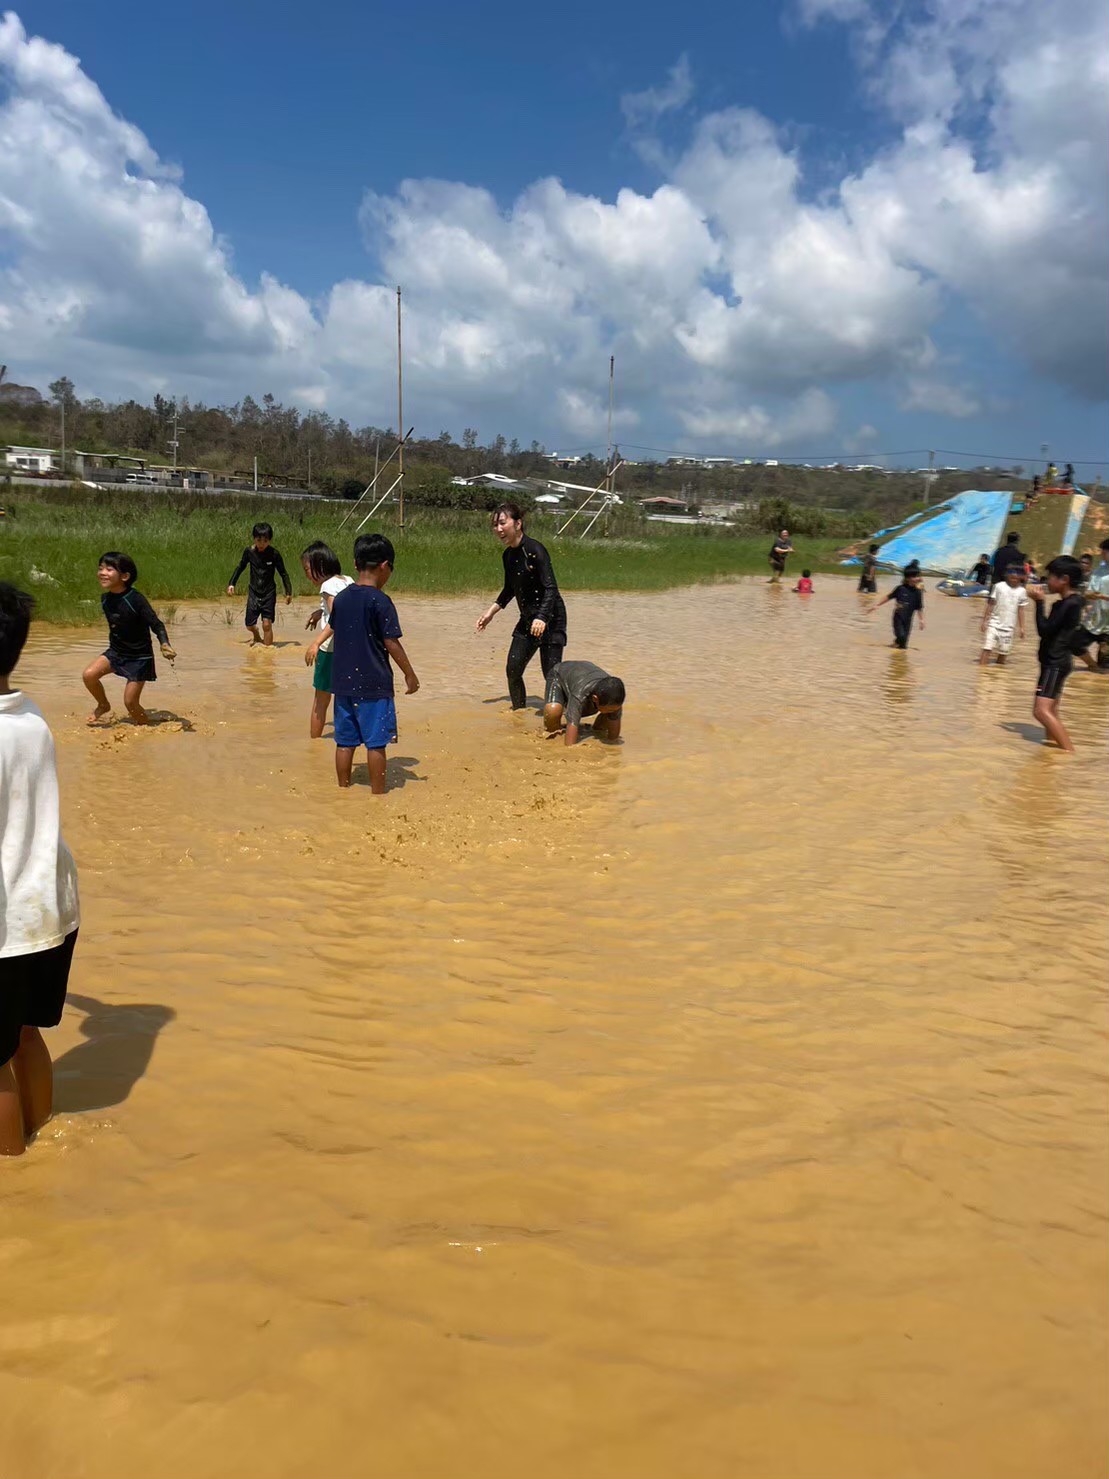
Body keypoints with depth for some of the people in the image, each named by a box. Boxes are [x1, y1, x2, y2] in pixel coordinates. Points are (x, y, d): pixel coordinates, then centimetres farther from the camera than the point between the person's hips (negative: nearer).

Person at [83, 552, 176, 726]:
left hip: (139, 656, -6)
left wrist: (164, 645, -39)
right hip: (115, 651, 6)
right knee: (89, 674, -15)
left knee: (130, 702, -5)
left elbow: (156, 624, -23)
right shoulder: (105, 598, -3)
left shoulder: (136, 599, -23)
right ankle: (103, 706, 14)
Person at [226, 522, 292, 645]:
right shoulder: (249, 551, -7)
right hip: (253, 591, 3)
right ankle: (257, 637, 42)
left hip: (269, 593, -3)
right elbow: (240, 567, 10)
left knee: (267, 624, -9)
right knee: (250, 625, 8)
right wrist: (231, 583, 7)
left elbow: (283, 573, -4)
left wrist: (288, 592, -5)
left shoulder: (274, 554, -13)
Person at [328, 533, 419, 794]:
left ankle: (343, 789, 20)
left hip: (343, 681, 6)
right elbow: (391, 643, -12)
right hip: (373, 683, -6)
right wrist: (410, 674, -3)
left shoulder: (340, 598, 7)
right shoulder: (380, 601, -12)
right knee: (375, 742, 2)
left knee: (345, 741, 12)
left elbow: (335, 633, 15)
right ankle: (377, 793, 9)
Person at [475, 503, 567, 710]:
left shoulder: (534, 550, -18)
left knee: (551, 674, -10)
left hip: (550, 618, -8)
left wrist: (541, 618, -35)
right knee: (512, 670, 7)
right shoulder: (508, 555, 7)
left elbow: (551, 588, -24)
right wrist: (491, 611, 18)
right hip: (527, 619, 8)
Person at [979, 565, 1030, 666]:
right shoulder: (999, 586, -5)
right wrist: (984, 620, -3)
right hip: (994, 623, -3)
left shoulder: (1022, 591, 2)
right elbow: (991, 604, -1)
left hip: (1009, 627, 3)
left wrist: (1021, 627, 7)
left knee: (1004, 651, 9)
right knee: (987, 647, -12)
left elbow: (1020, 610, 8)